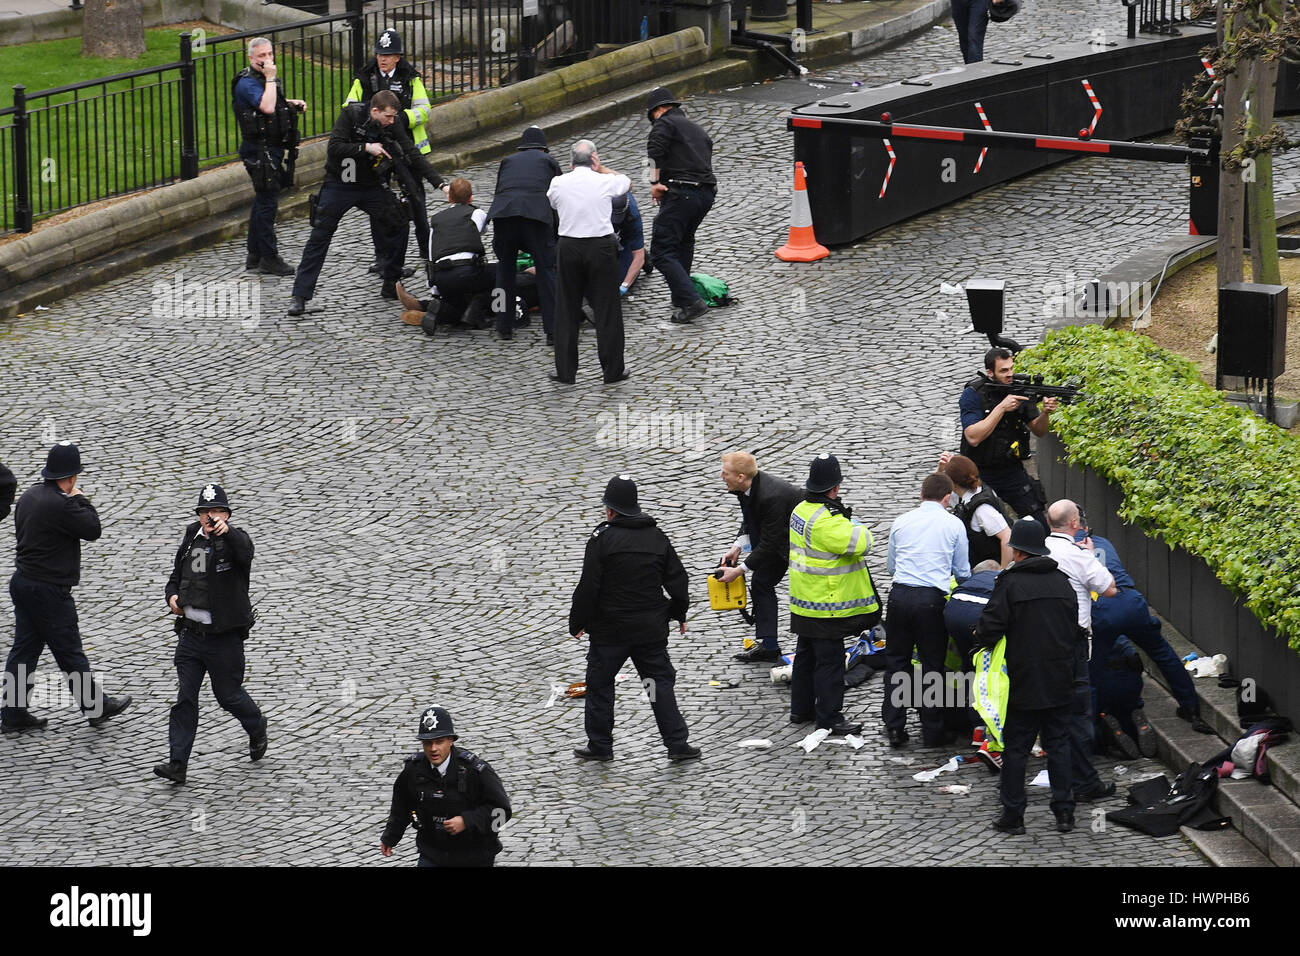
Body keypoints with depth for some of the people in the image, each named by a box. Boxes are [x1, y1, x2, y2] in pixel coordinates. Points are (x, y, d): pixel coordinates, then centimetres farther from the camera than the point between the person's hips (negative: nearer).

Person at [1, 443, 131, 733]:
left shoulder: (29, 496, 6)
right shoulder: (61, 505, -23)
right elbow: (93, 530, -16)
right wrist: (81, 500, -3)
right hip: (49, 590, -9)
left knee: (24, 649, 13)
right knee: (70, 652, 4)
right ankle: (96, 707, 17)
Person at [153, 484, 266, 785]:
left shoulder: (234, 539, -11)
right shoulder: (191, 538, 6)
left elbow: (245, 551, -37)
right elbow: (176, 575, 21)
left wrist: (226, 531, -56)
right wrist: (172, 596, 1)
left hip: (225, 636, -5)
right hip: (191, 633, 5)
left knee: (228, 695, 9)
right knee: (184, 698, 0)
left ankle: (257, 727, 39)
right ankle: (177, 763, -1)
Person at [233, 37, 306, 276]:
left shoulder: (264, 78, 13)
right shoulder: (247, 83, -17)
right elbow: (267, 107, -32)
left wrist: (292, 103, 14)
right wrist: (270, 78, -25)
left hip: (272, 148, 10)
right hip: (260, 151, -10)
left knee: (262, 201, 15)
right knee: (267, 202, -8)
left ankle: (254, 255, 23)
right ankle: (269, 258, -4)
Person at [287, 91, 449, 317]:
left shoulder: (393, 127, -7)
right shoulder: (350, 116, -16)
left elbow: (413, 156, -8)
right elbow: (334, 148, -23)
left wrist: (441, 183, -16)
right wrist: (366, 148, -28)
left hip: (371, 187, 4)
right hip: (339, 185, -4)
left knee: (399, 225, -3)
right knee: (319, 237, -7)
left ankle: (390, 286, 12)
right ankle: (300, 295, -4)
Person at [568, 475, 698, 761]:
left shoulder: (602, 538, -12)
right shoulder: (657, 536, 3)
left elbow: (588, 587, -13)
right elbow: (678, 579, 10)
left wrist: (578, 623, -2)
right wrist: (679, 614, 24)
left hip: (610, 629, -4)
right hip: (651, 629, 4)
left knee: (599, 683, 11)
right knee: (660, 682, 10)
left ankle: (600, 745, 17)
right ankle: (677, 743, 6)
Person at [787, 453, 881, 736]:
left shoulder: (802, 510, 6)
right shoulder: (826, 521, -26)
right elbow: (859, 543, -29)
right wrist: (860, 528, -9)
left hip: (805, 603, 10)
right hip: (826, 607, -10)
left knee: (806, 654, 20)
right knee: (830, 660, -2)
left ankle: (801, 708, 31)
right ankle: (829, 718, 3)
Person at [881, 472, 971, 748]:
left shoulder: (901, 522, 9)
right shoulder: (953, 525, 2)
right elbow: (962, 572, 8)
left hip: (900, 595, 2)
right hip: (932, 598, -2)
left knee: (896, 662, 13)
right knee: (932, 665, 7)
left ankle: (894, 728, 13)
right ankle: (932, 732, 12)